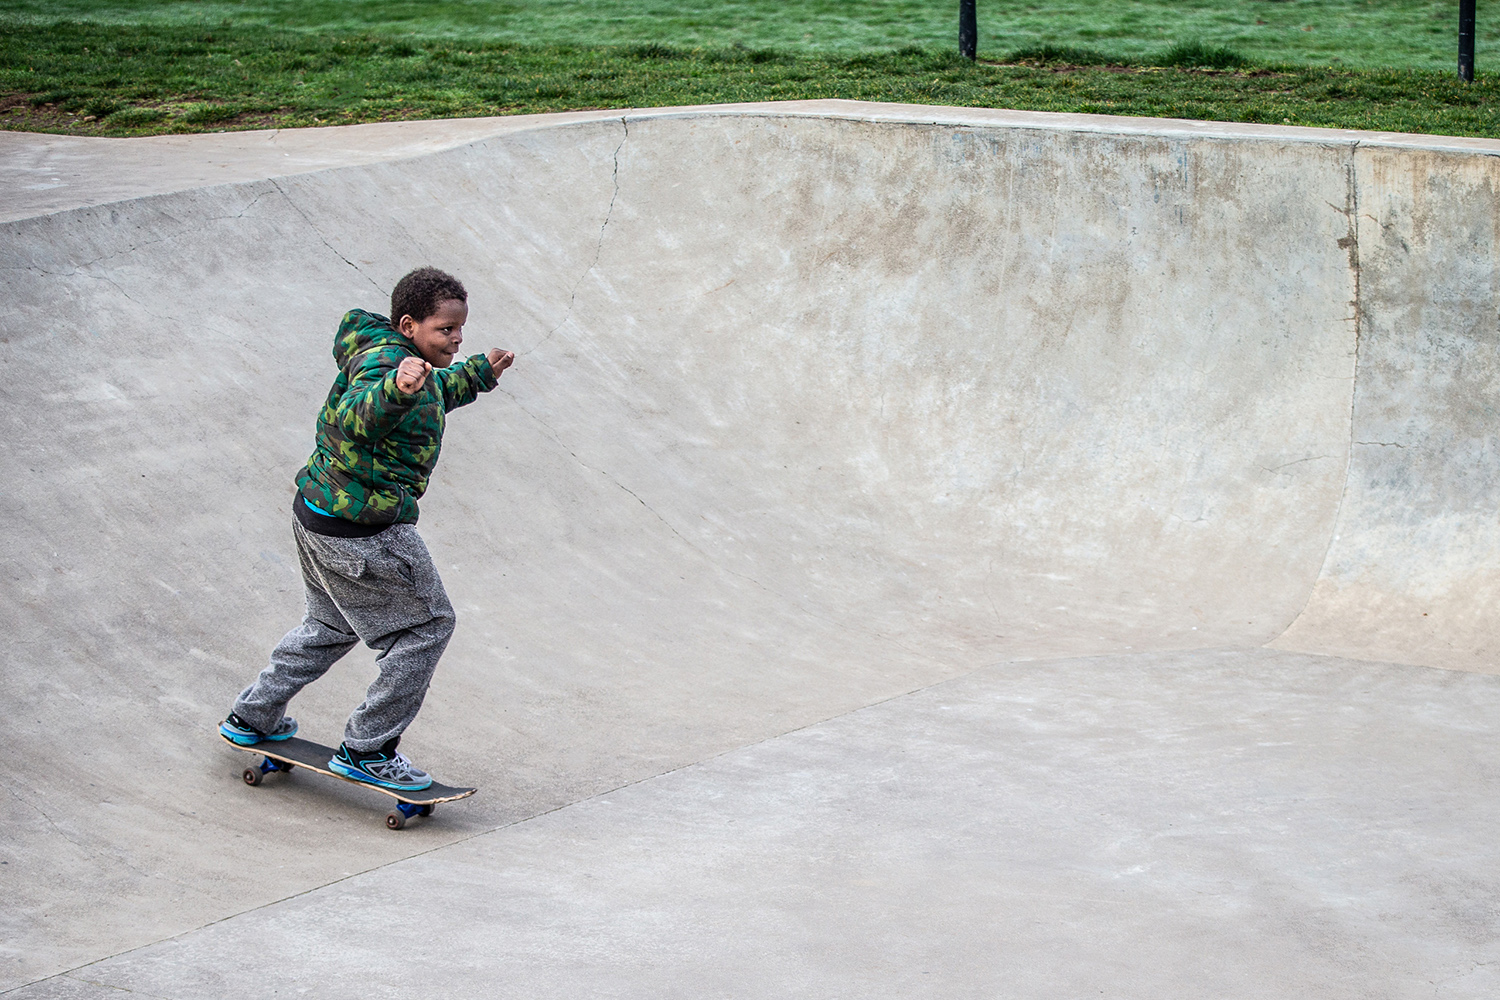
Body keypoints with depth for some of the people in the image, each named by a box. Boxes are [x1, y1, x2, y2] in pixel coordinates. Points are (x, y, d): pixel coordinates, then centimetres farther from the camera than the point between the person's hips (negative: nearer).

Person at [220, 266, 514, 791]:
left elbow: (430, 396, 32)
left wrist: (478, 374, 39)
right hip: (361, 530, -11)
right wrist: (395, 389, -62)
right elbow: (355, 417, -44)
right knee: (427, 626, 0)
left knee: (333, 622, 30)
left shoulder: (403, 361, 9)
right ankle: (366, 750, 7)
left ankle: (252, 717, 39)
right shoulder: (384, 362, -23)